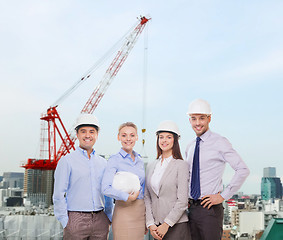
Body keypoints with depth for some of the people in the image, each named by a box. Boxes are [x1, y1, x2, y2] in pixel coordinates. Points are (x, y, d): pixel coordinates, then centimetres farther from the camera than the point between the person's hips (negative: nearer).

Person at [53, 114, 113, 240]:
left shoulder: (103, 163, 13)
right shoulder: (67, 161, -1)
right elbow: (58, 195, -4)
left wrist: (109, 218, 12)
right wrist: (65, 223, -8)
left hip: (100, 220, 4)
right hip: (76, 219, -4)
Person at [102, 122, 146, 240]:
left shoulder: (140, 161, 13)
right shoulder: (115, 160, -7)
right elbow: (106, 188, -19)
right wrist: (128, 197, -14)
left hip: (141, 212, 6)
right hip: (124, 211, -6)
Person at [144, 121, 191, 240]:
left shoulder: (181, 165, -5)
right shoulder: (151, 166, 10)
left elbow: (182, 201, -9)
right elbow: (147, 197, 8)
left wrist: (166, 224, -11)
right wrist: (150, 224, -2)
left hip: (176, 225, -4)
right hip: (156, 226, 4)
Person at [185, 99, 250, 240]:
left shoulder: (219, 142, -8)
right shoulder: (189, 148, 13)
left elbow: (243, 170, -15)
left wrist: (223, 196, -14)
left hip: (210, 208, -6)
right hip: (191, 208, 6)